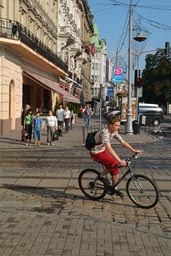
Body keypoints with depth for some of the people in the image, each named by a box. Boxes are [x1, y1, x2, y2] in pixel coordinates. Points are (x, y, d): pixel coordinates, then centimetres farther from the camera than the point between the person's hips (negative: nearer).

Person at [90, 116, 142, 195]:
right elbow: (109, 149, -40)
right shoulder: (105, 133, -31)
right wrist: (120, 160, -45)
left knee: (115, 168, 3)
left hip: (103, 151, 9)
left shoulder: (114, 132, -4)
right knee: (114, 162, -26)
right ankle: (102, 176, -3)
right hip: (96, 153, -8)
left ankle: (115, 188, 17)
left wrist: (134, 150, -8)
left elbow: (123, 142, 2)